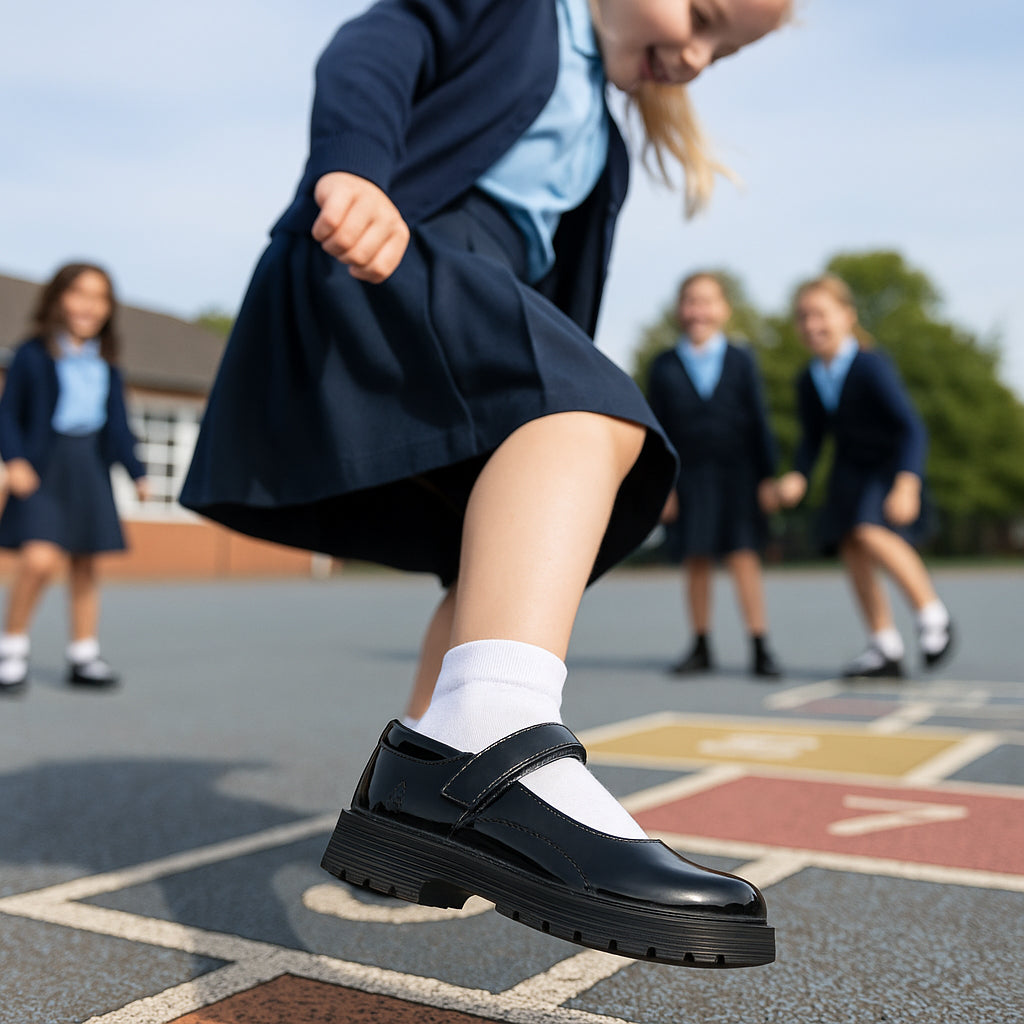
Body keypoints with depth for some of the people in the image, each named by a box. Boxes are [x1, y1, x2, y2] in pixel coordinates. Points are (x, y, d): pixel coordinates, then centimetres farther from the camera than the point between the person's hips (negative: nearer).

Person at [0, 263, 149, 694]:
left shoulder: (106, 364, 12)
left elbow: (118, 425, 16)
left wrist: (137, 472, 10)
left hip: (90, 469, 5)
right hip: (43, 468, -4)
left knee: (84, 564, 7)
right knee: (39, 558, -19)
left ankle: (83, 656, 17)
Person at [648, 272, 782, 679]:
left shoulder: (741, 361, 4)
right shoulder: (665, 367, 3)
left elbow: (758, 421, 4)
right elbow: (658, 429, 3)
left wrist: (768, 476, 1)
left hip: (736, 473, -1)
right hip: (689, 477, 1)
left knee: (744, 556, -2)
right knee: (696, 561, 5)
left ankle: (760, 648, 4)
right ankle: (701, 647, 17)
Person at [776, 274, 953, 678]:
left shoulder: (872, 367, -23)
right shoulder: (809, 382, -4)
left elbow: (912, 428, -27)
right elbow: (812, 437, 10)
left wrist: (907, 483, -39)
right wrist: (798, 476, -8)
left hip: (893, 464, -7)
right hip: (851, 468, 7)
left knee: (871, 534, -28)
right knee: (850, 548, -1)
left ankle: (933, 615, -8)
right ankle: (886, 648, 10)